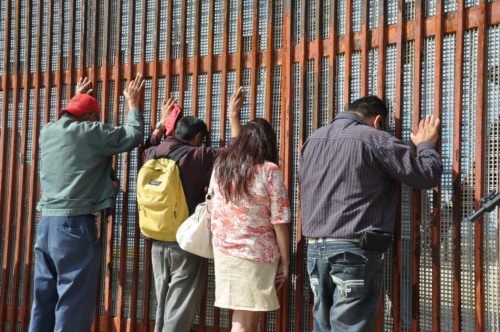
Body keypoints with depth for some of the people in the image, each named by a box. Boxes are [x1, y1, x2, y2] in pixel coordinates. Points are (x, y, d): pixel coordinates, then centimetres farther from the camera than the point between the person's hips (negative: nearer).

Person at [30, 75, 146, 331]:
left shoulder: (48, 132, 12)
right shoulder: (90, 132, -8)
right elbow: (133, 136, -2)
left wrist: (77, 98, 49)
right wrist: (133, 105, 14)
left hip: (46, 222, 8)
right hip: (76, 223, -7)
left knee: (44, 299, 13)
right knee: (74, 302, -2)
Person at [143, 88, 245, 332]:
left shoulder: (153, 155, 4)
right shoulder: (198, 157, -12)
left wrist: (162, 122, 36)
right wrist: (234, 115, 3)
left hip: (158, 242, 6)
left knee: (162, 309, 16)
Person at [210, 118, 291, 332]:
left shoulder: (220, 165, 5)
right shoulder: (269, 171, -8)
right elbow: (280, 221, -11)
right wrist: (285, 261, -1)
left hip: (223, 249, 5)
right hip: (256, 252, -5)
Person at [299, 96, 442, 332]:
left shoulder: (313, 140, 14)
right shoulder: (374, 139, -6)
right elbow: (427, 175, -3)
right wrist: (426, 144, 16)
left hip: (315, 249, 7)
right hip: (354, 251, -6)